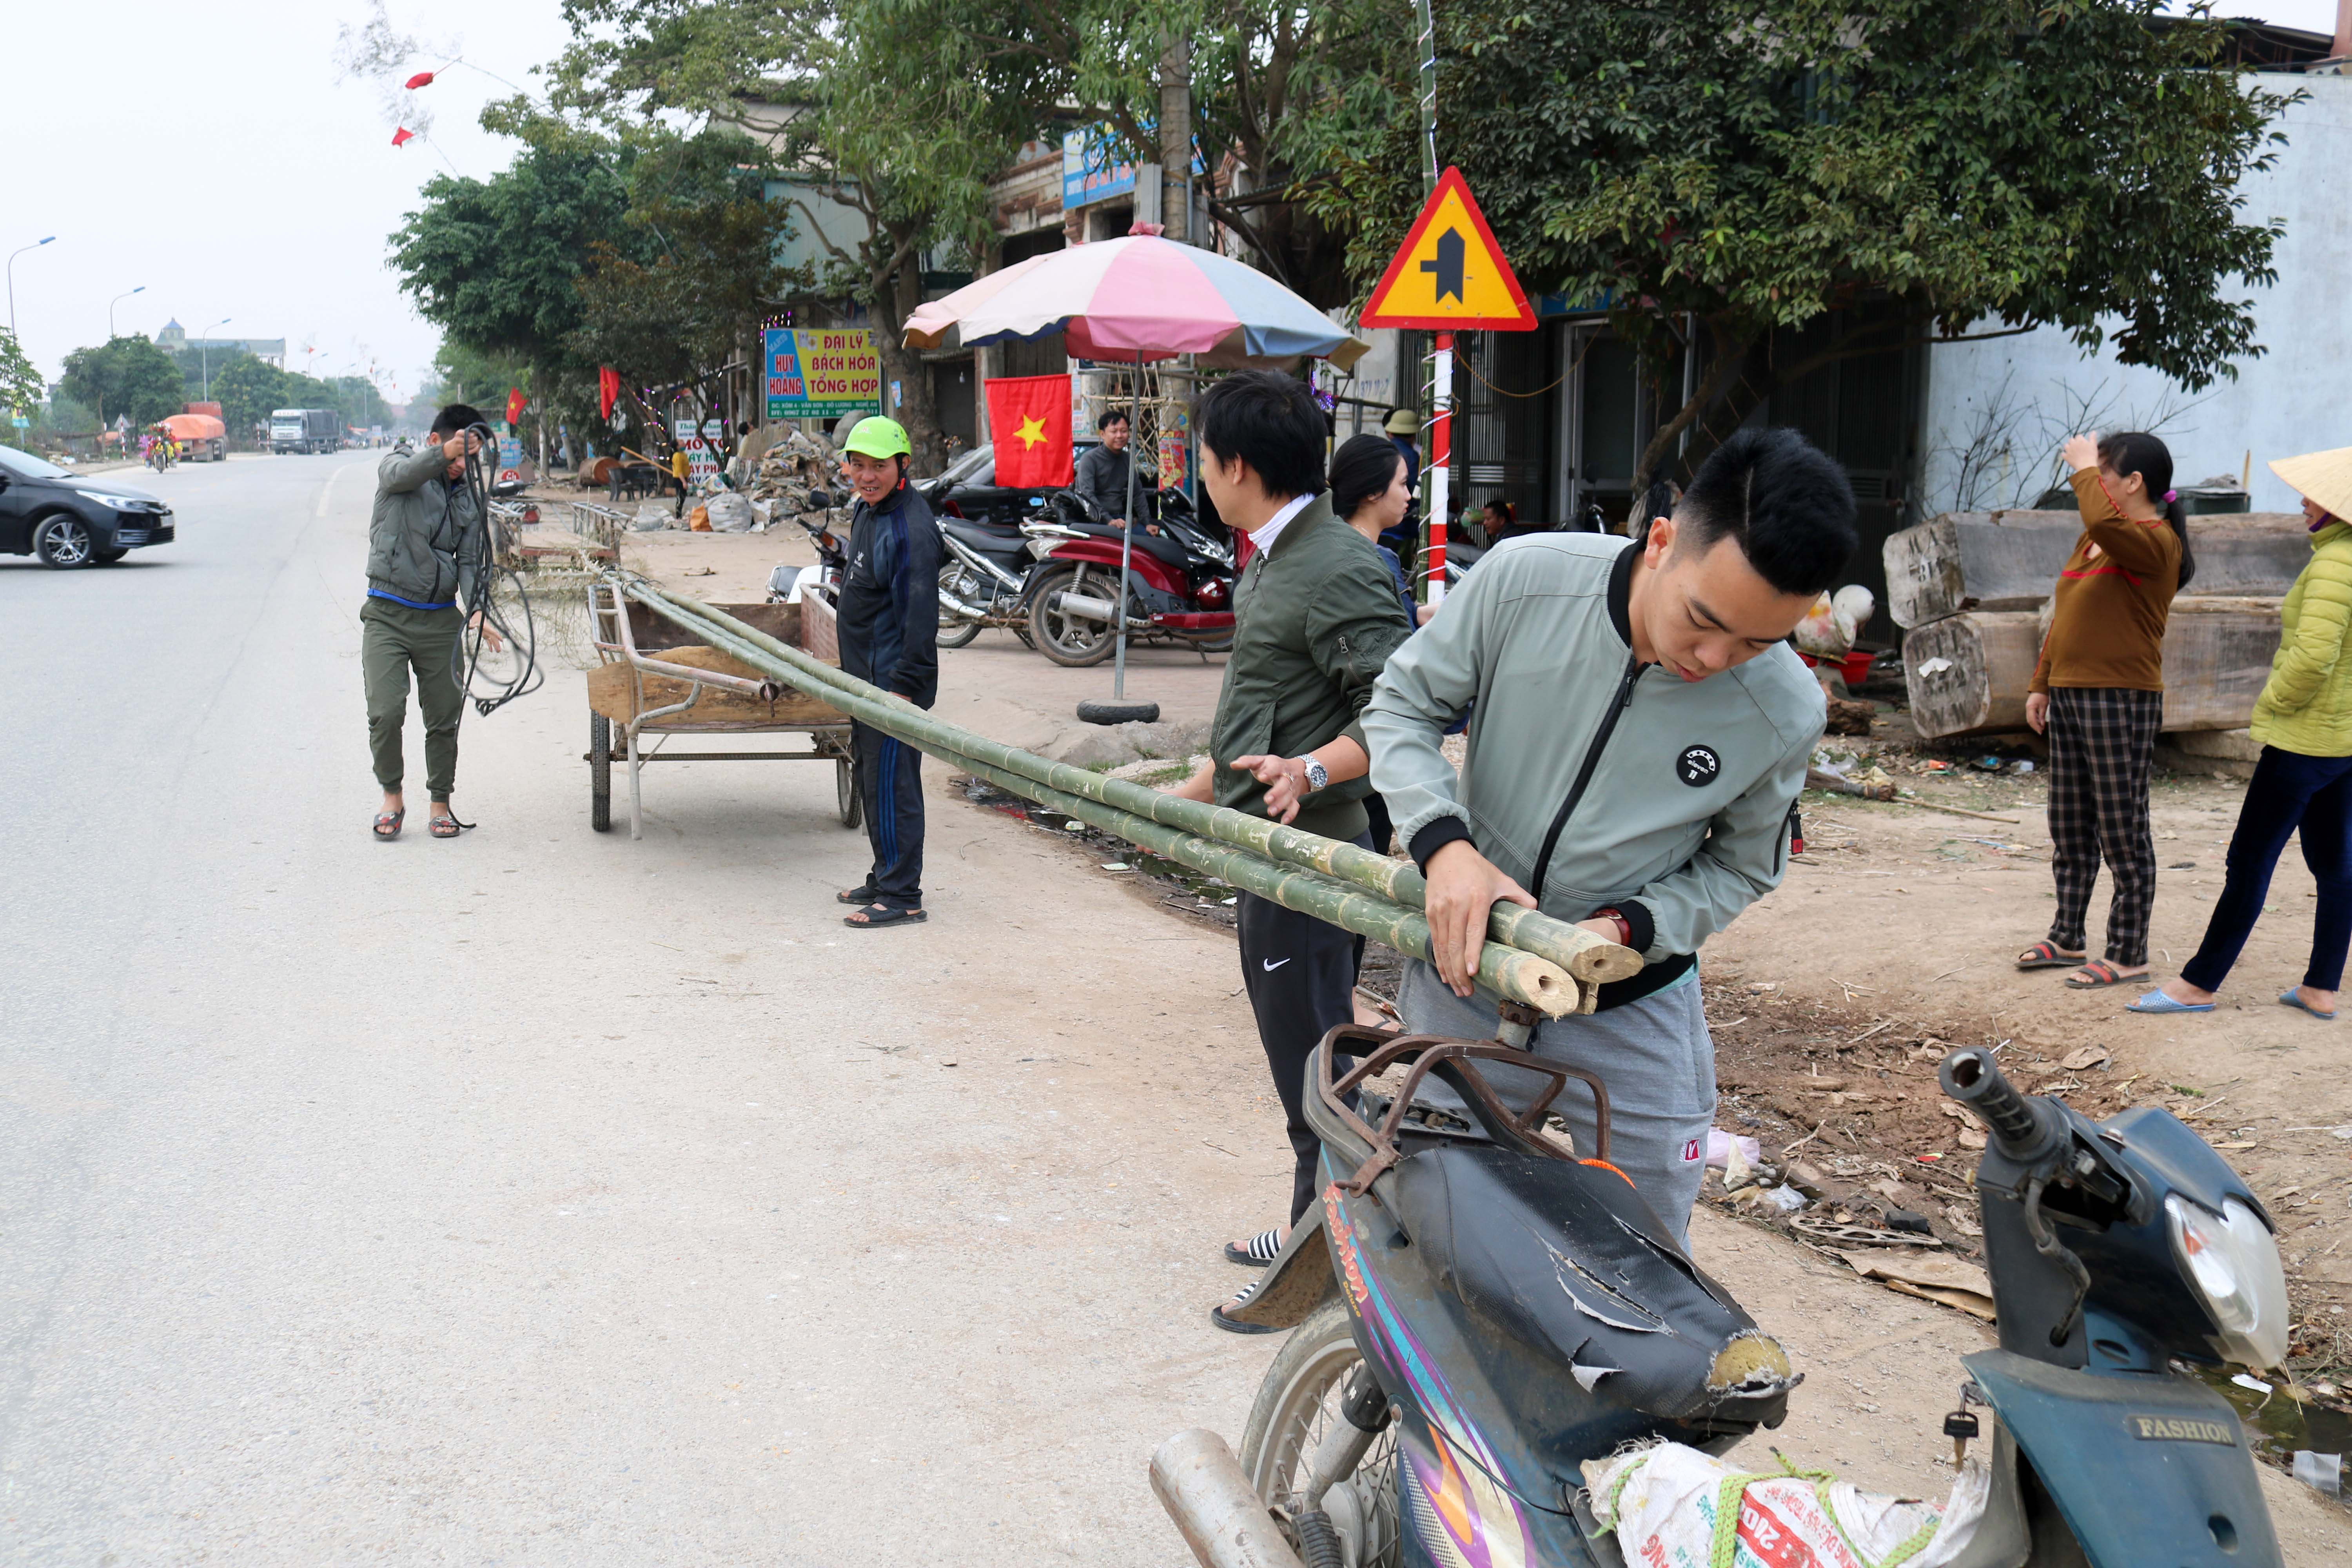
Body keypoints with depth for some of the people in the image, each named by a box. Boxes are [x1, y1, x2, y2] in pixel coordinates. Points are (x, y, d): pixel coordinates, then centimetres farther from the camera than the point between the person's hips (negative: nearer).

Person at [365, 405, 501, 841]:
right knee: (386, 713, -13)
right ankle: (392, 797, 8)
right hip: (387, 614, -3)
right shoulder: (398, 467, 2)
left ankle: (441, 805, 20)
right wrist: (444, 455, -44)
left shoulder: (468, 499, 11)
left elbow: (470, 561, 4)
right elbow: (402, 475, -23)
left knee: (445, 717, 5)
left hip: (441, 618, 3)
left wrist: (476, 610, -15)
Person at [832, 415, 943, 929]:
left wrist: (904, 685, -25)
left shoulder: (910, 528, -19)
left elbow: (920, 612, -23)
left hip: (896, 679, -10)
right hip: (865, 675, 10)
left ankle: (903, 896, 0)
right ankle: (884, 877, 29)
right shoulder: (865, 511, 13)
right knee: (870, 776, 17)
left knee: (891, 784, -6)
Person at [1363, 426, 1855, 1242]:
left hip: (1630, 1014, 0)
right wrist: (1445, 845, -24)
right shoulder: (1523, 579, -20)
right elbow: (1403, 706, -7)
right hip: (1462, 967, 1)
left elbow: (1740, 869, -2)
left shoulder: (1786, 713, -19)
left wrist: (1626, 928, -21)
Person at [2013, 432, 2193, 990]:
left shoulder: (2156, 542, -13)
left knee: (2123, 833, 0)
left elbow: (2106, 522, -36)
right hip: (2070, 695, 9)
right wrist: (2041, 685, 19)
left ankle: (2128, 954, 9)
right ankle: (2068, 939, 27)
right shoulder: (2091, 540, 15)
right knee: (2069, 828, 16)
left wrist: (2084, 467, -20)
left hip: (2121, 701, -9)